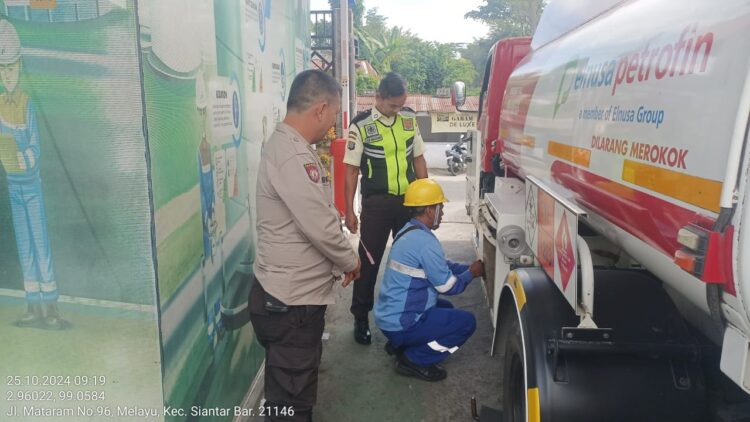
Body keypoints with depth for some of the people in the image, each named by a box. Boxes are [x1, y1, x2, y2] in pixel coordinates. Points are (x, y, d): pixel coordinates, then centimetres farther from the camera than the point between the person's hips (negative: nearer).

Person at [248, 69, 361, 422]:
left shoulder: (287, 145, 11)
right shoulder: (293, 157, -24)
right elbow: (321, 228, -25)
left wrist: (341, 258, 15)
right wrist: (350, 261, -7)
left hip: (292, 292, 10)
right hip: (290, 300, -10)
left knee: (292, 389, 26)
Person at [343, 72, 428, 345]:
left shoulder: (409, 117, 3)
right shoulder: (361, 125, -9)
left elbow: (418, 158, 11)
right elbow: (351, 170, -7)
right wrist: (349, 211, -9)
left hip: (409, 200, 4)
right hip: (376, 204, -4)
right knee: (369, 261, 5)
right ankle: (360, 318, 20)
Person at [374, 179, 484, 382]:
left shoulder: (409, 232, 9)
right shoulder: (424, 241, -23)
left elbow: (442, 265, 19)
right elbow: (448, 286, -14)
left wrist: (468, 267, 10)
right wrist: (471, 273, 3)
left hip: (389, 315, 10)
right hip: (400, 322, -10)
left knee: (446, 308, 27)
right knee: (466, 322, -6)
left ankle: (399, 344, 17)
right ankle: (414, 360, -3)